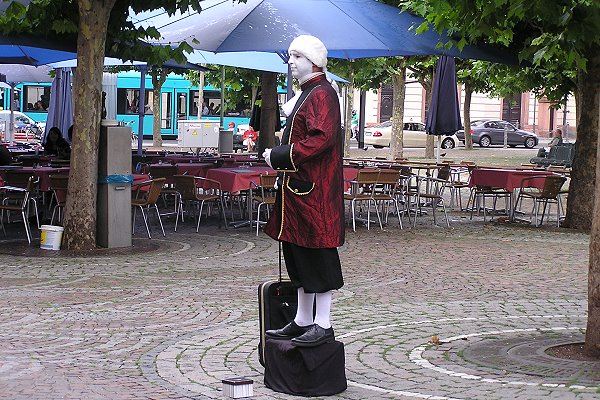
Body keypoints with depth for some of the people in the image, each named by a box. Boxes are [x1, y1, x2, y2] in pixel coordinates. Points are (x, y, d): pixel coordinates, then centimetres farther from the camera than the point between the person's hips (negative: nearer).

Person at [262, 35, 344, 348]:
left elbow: (320, 139, -25)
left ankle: (323, 325, 1)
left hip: (314, 193, -11)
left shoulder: (322, 95, -14)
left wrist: (279, 157, -19)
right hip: (298, 188, 11)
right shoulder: (307, 94, 19)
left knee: (318, 257, -5)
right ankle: (302, 321, 21)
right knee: (298, 255, 14)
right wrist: (280, 159, 13)